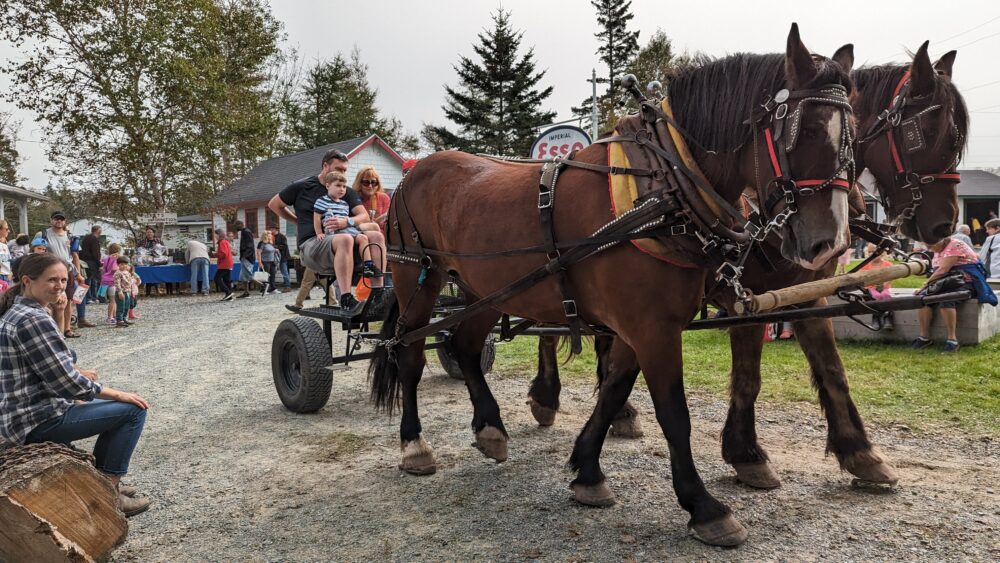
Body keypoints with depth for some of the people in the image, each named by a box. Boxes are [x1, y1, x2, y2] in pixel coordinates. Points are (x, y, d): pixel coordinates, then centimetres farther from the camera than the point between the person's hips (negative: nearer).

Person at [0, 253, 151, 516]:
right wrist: (119, 395, -11)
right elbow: (66, 382, -21)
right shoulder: (34, 319, -20)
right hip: (36, 422, -11)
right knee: (132, 409, -11)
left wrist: (77, 376, 18)